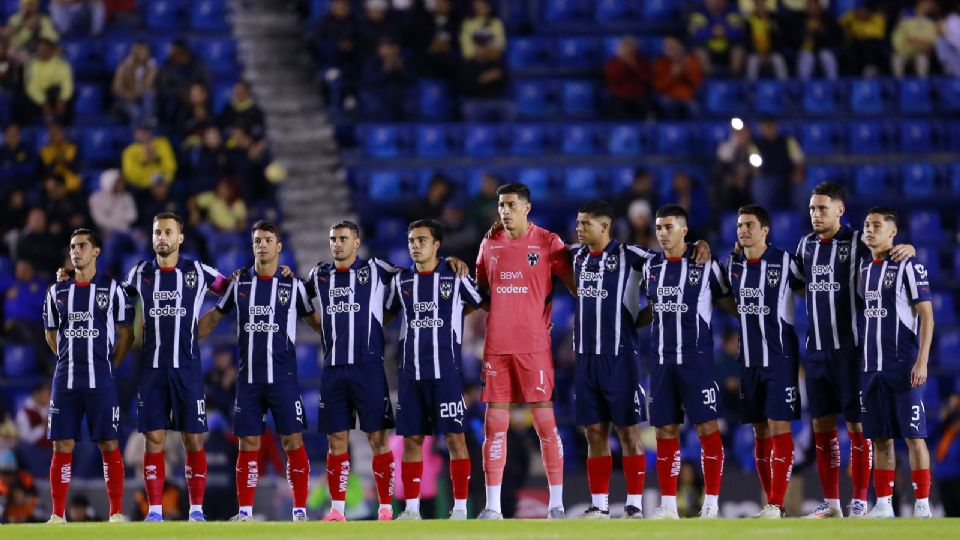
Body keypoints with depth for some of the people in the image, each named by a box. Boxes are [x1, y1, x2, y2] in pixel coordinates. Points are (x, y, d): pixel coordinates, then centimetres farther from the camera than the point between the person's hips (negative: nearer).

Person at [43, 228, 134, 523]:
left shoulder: (112, 289, 1)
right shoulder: (57, 291, 11)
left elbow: (126, 333, 5)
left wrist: (109, 364, 2)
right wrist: (71, 360, 13)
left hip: (101, 380, -3)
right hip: (65, 379, 3)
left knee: (109, 445, -3)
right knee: (62, 446, 2)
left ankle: (116, 513, 1)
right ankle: (57, 514, 5)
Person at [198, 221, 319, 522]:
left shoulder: (293, 285, 3)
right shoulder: (240, 282, 8)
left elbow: (314, 322, 10)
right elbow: (214, 317, 17)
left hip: (283, 377, -2)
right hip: (248, 377, 2)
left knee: (293, 441, -5)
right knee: (248, 444, 3)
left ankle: (300, 510, -1)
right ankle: (245, 511, 7)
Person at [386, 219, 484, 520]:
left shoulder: (456, 278, -1)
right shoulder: (401, 281, 10)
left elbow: (480, 304, 12)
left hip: (446, 371, -4)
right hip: (411, 371, 4)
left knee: (454, 437, -4)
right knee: (411, 439, 4)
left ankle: (460, 507, -1)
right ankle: (411, 508, 9)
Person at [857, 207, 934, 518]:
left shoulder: (909, 266, -6)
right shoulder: (864, 268, 13)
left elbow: (926, 316, -9)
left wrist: (921, 362, -16)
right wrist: (859, 361, 14)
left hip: (904, 368, -6)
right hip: (872, 366, 6)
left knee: (913, 435, -5)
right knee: (880, 437, 7)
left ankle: (922, 505, -3)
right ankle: (883, 504, 11)